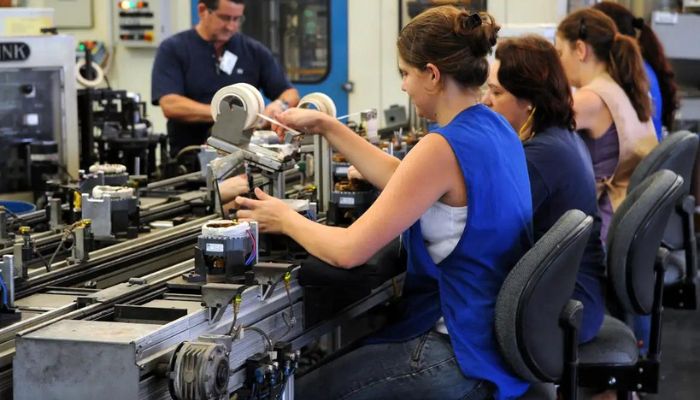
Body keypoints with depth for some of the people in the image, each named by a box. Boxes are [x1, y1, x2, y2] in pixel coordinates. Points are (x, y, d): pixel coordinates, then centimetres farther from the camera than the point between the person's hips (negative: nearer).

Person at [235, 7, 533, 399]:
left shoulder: (443, 147, -24)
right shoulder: (495, 128, 4)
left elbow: (348, 250, -23)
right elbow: (403, 180, 18)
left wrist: (285, 219, -4)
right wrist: (326, 126, 17)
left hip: (465, 358, -9)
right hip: (497, 336, 9)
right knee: (339, 356, 28)